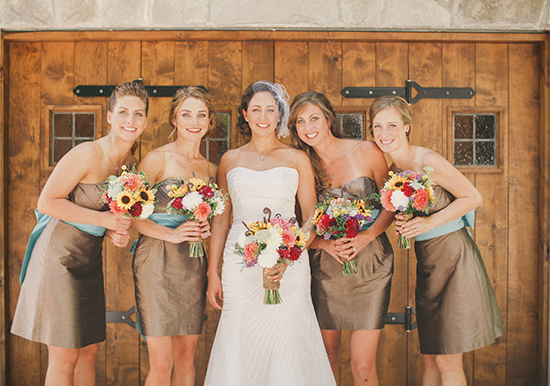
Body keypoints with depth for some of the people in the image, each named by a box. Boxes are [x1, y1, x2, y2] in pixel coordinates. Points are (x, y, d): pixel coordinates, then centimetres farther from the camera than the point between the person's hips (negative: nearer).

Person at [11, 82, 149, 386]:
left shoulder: (132, 164, 5)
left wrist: (116, 233, -5)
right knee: (64, 357, 0)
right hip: (60, 255, -7)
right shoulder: (87, 154, -17)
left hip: (90, 258, 7)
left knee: (89, 350, 14)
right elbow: (47, 202, -18)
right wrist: (103, 219, -20)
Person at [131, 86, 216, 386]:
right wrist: (171, 234, -17)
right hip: (158, 260, -5)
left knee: (187, 355, 11)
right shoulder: (158, 158, -4)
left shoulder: (210, 168, 12)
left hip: (194, 264, 5)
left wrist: (206, 229, 1)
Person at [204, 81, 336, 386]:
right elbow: (221, 219, 13)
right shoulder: (230, 160, 11)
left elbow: (312, 217, 4)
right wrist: (213, 273, 8)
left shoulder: (297, 159, 6)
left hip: (289, 261, -1)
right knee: (240, 347, 2)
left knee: (286, 344, -1)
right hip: (240, 264, 1)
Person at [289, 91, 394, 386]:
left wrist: (366, 235, -11)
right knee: (326, 356, 11)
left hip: (369, 263, -1)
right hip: (324, 267, 2)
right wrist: (327, 244, -15)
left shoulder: (366, 152, -2)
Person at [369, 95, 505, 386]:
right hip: (426, 262, 7)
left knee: (447, 362, 0)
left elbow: (473, 198, -12)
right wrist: (401, 224, -3)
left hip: (454, 256, -7)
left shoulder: (427, 160, -15)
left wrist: (430, 222, -19)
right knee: (429, 358, 14)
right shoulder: (393, 170, 7)